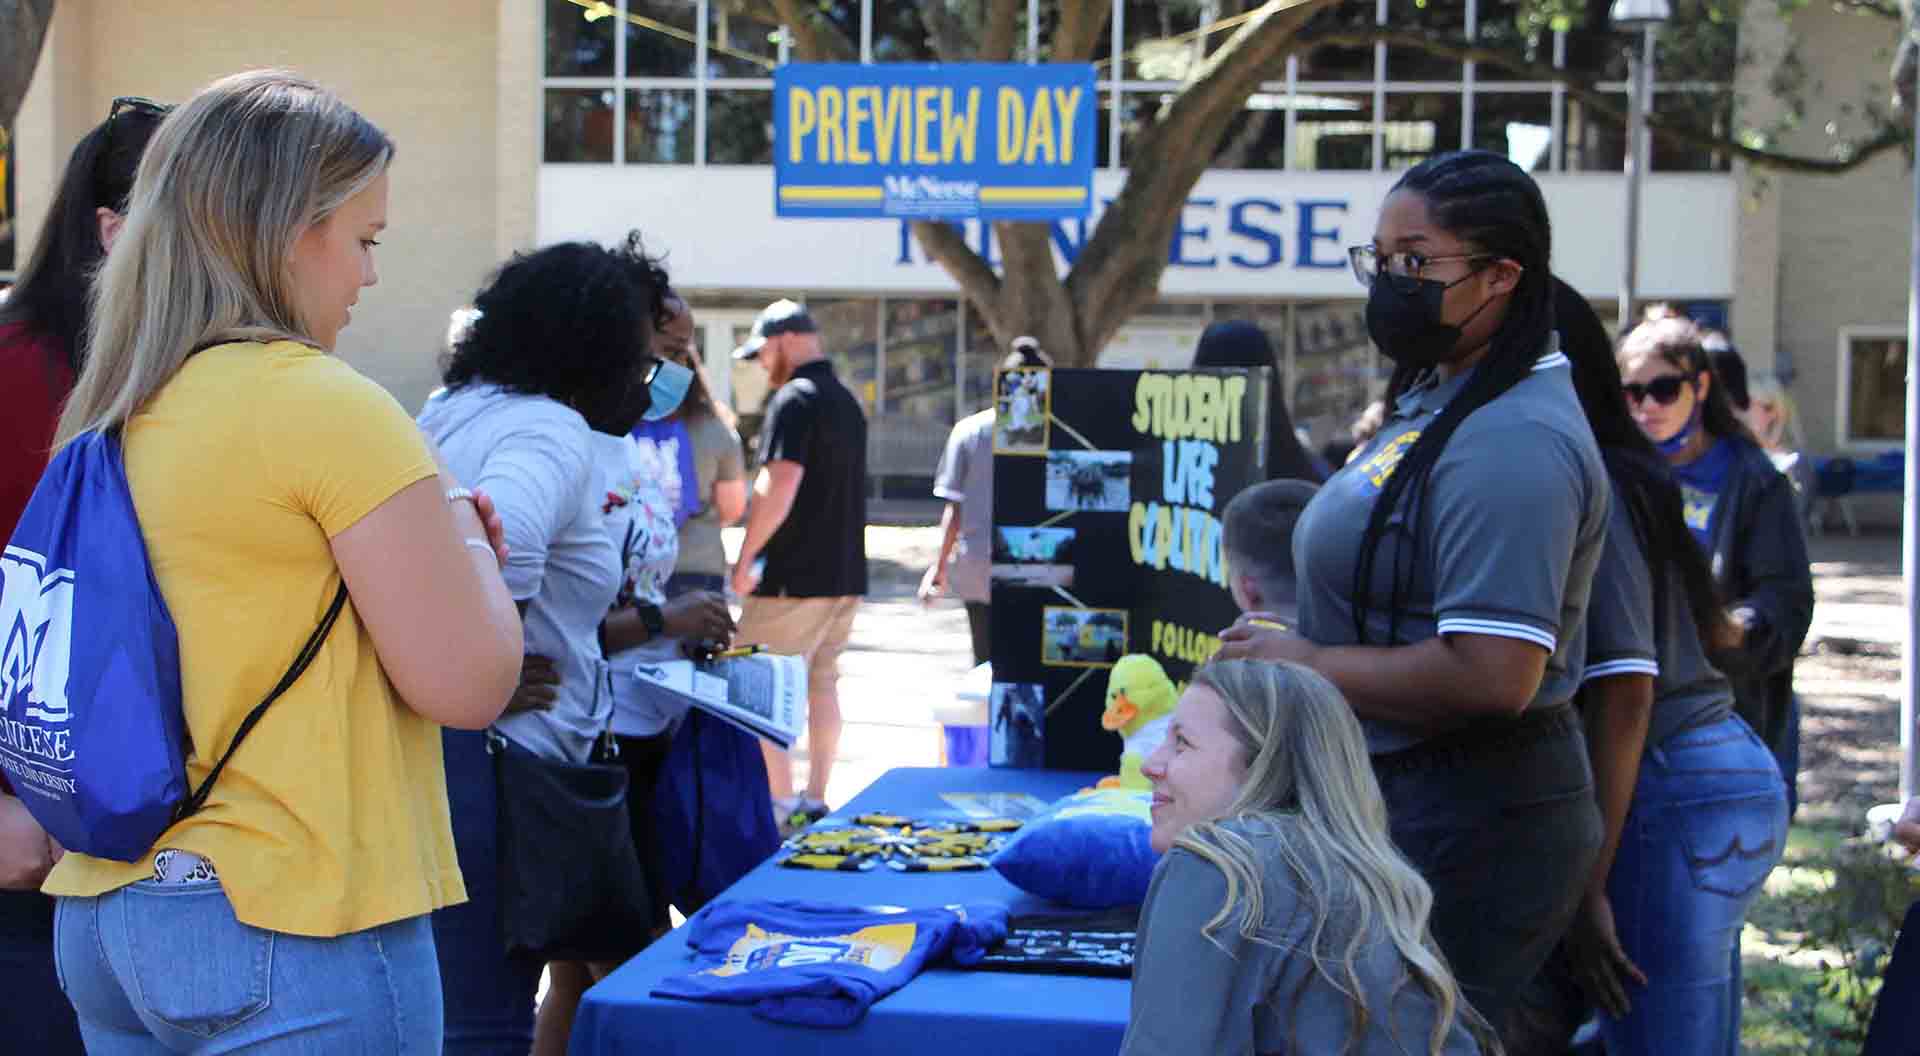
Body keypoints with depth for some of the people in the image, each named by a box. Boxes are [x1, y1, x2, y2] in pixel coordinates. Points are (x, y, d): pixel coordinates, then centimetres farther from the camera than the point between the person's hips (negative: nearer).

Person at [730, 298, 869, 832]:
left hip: (793, 575, -9)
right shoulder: (846, 401, 15)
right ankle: (816, 801, 16)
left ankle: (781, 803, -3)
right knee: (822, 683, 13)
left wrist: (747, 556, -15)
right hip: (845, 572, 9)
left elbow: (778, 489, -22)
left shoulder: (794, 400, -13)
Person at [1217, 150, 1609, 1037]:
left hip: (1467, 828, -11)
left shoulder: (1512, 442, -21)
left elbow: (1492, 677, -29)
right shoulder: (1440, 398, 13)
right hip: (1402, 797, 11)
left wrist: (1307, 665, -18)